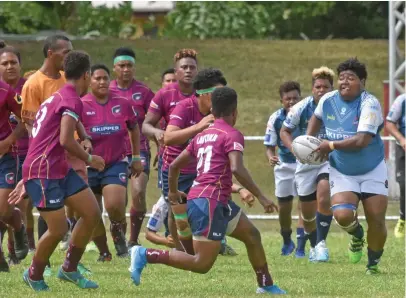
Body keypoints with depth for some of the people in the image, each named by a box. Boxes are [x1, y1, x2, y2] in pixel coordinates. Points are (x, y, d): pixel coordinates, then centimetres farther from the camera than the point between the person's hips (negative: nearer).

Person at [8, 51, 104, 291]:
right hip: (43, 172, -10)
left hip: (59, 168, 10)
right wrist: (89, 159, -7)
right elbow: (65, 140, -25)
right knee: (58, 230, -8)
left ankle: (69, 269, 18)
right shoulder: (72, 100, -14)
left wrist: (26, 183, 26)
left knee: (92, 214, 6)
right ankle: (34, 276, 15)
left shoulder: (58, 96, 18)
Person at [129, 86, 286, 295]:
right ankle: (146, 255, -11)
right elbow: (236, 169, -22)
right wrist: (260, 197, -18)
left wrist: (173, 192, 39)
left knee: (252, 236, 18)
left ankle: (266, 285, 25)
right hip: (210, 201, -10)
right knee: (202, 264, -9)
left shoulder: (202, 135, 17)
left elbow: (174, 165, 22)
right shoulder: (232, 135, -7)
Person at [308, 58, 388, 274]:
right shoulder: (327, 101, -6)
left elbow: (361, 140, -32)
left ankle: (373, 264, 20)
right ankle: (356, 236, 15)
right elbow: (317, 118, 20)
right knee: (343, 215, -21)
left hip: (372, 172, -3)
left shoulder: (369, 104, -22)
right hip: (341, 173, 3)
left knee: (376, 220, -4)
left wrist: (330, 145, -23)